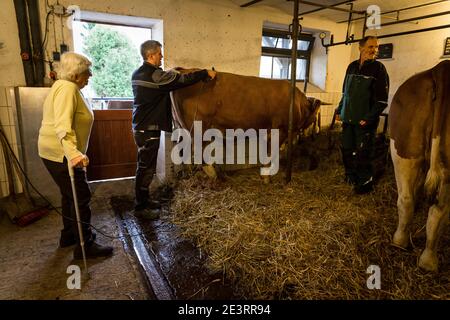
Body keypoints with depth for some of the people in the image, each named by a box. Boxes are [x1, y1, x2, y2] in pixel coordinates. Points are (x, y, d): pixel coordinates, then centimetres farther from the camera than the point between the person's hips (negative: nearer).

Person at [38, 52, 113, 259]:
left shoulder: (65, 86, 15)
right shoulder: (67, 88, -18)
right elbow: (62, 124, -32)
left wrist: (72, 152, 33)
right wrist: (72, 153, -45)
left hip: (57, 152, 11)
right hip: (60, 153, -11)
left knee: (70, 195, 20)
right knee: (81, 197, -4)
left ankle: (69, 235, 34)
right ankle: (85, 247, 6)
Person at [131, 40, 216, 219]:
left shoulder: (139, 74, 11)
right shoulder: (154, 75, -18)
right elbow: (183, 80, -17)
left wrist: (173, 73, 18)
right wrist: (205, 73, -7)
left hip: (141, 127, 10)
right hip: (148, 130, -10)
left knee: (145, 166, 17)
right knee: (146, 168, -1)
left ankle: (143, 199, 29)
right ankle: (140, 207, 10)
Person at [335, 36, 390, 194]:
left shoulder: (378, 68, -6)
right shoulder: (352, 66, 10)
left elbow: (382, 99, -11)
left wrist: (369, 118, -17)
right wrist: (339, 110, 12)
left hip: (365, 121, -5)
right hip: (348, 118, 5)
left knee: (363, 154, -1)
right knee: (347, 150, 14)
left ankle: (365, 182, 16)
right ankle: (350, 176, 35)